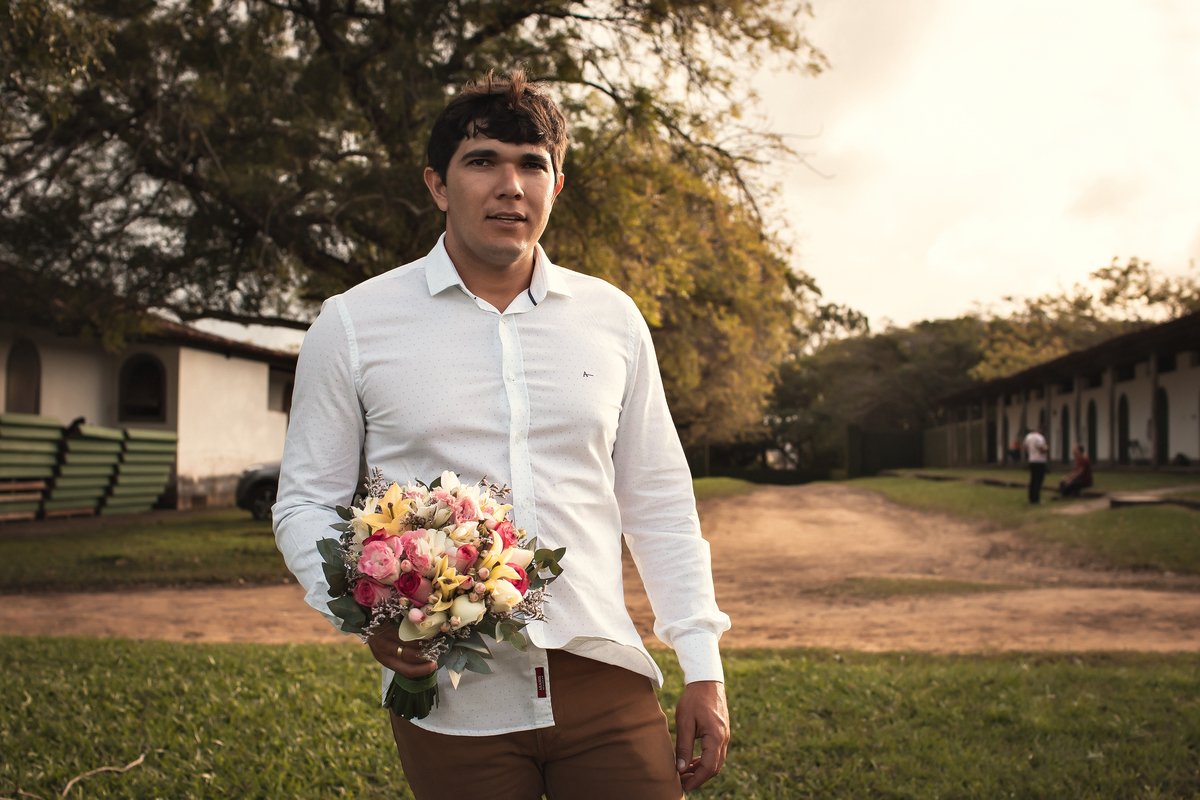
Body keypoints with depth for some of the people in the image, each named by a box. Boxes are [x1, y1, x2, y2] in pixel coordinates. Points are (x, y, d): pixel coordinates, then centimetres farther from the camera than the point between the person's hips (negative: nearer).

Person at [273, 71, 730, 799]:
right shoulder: (354, 323, 2)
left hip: (606, 682, 2)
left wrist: (704, 667, 7)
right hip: (452, 702, -1)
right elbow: (306, 502, 5)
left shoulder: (612, 318, 8)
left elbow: (658, 502, 12)